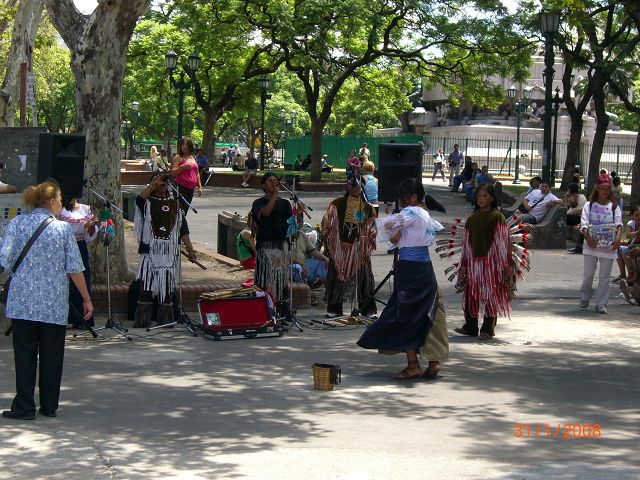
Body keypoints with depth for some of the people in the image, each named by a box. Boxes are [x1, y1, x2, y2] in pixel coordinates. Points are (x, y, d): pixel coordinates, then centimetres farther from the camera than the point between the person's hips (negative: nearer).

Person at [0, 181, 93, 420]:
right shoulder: (63, 228, -1)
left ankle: (24, 407, 4)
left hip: (22, 301, 0)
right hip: (55, 304, 0)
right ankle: (49, 406, 16)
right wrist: (87, 299, 5)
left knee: (24, 355, 5)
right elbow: (75, 268, -2)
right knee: (51, 356, 10)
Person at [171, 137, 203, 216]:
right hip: (181, 188, -7)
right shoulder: (178, 157, -2)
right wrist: (183, 167, -24)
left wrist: (199, 186, 18)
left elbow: (197, 173, 23)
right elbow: (173, 172, -10)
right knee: (181, 210, -14)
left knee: (185, 210, 8)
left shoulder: (193, 158, 17)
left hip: (191, 188, 7)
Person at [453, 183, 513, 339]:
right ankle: (470, 327, 16)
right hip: (474, 261, 4)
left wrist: (508, 264, -9)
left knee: (490, 296, 1)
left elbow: (504, 241, -5)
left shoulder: (497, 217, -3)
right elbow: (466, 242, 13)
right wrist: (463, 264, 11)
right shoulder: (472, 218, 10)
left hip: (491, 261, -4)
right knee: (471, 295, 7)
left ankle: (488, 329, 9)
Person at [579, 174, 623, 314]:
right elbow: (584, 223, -7)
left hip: (609, 246, 0)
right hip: (591, 244, 0)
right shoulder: (590, 205, 4)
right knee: (588, 273, 2)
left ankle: (601, 304, 8)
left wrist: (618, 237, -26)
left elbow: (618, 223, -7)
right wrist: (588, 238, -23)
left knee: (604, 276, 1)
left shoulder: (614, 207, 6)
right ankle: (585, 297, 27)